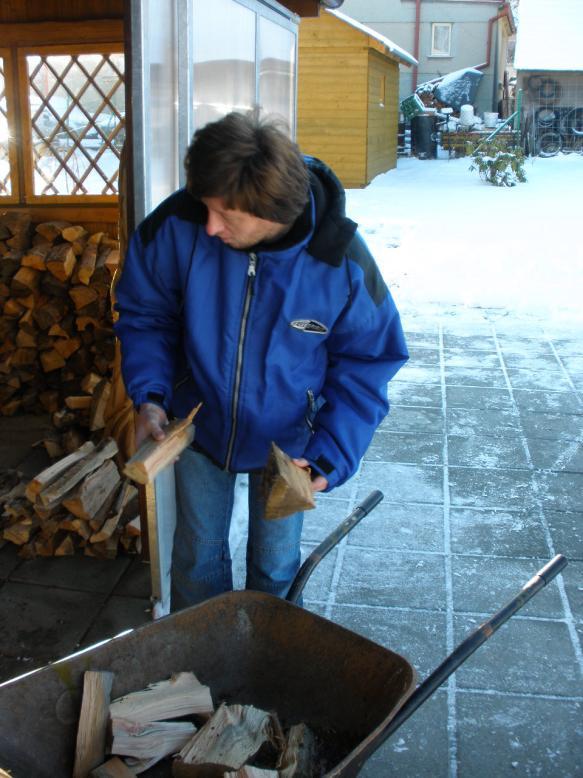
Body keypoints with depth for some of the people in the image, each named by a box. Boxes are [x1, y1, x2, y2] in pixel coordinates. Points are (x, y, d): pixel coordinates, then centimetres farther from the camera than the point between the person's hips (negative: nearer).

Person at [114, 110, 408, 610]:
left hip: (287, 438, -1)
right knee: (198, 557, 17)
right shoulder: (179, 225, -24)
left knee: (276, 566, 16)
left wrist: (330, 456, -21)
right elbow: (145, 312, -6)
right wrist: (149, 394, -19)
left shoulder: (342, 262, -27)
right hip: (200, 423, 1)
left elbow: (367, 363, -12)